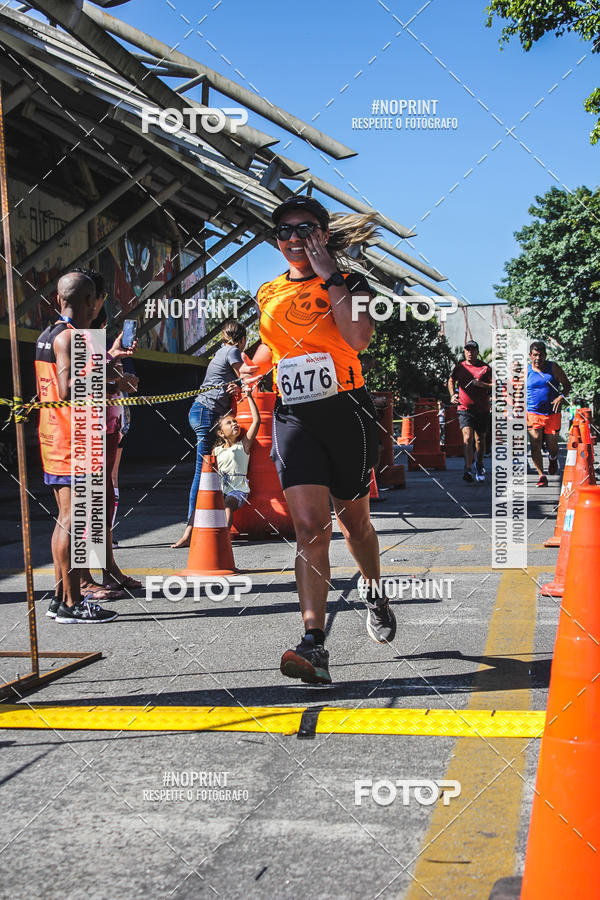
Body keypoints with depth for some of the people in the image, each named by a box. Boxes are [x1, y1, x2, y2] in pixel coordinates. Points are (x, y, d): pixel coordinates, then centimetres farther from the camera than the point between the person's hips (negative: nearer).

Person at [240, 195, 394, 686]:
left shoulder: (350, 284, 1)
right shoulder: (269, 293, 13)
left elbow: (358, 337, -19)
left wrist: (329, 277, -14)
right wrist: (257, 367, 11)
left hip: (346, 411, -2)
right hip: (294, 418, 2)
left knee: (354, 521, 13)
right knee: (310, 524, -14)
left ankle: (375, 593, 44)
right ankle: (315, 645, -18)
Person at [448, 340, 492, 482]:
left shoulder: (485, 368, -1)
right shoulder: (459, 366, 6)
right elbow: (451, 380, 23)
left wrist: (481, 384, -22)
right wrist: (452, 395, 7)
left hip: (482, 409, 0)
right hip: (464, 408, 0)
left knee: (480, 439, 13)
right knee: (467, 437, -17)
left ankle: (480, 466, 34)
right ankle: (468, 469, -23)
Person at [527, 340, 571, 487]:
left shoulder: (553, 368, 2)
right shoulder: (526, 371, 2)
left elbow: (567, 385, 6)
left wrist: (562, 396, -14)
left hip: (552, 413, 0)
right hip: (533, 414, 0)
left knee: (552, 446, 8)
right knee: (535, 446, -11)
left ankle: (553, 459, 44)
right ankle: (541, 476, -3)